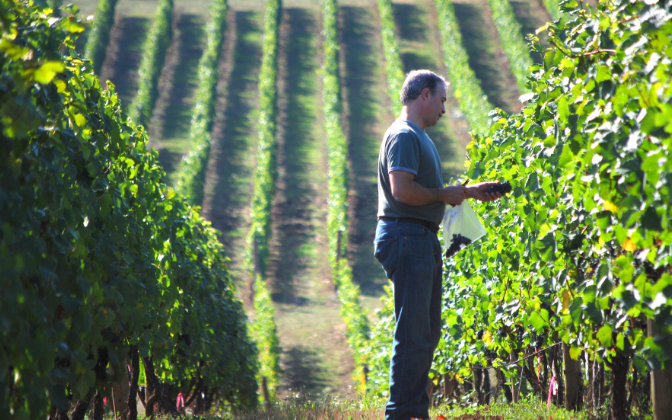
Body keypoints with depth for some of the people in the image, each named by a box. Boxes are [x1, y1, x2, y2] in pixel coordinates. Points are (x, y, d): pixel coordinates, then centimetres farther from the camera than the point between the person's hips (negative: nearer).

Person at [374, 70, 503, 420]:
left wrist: (470, 191, 22)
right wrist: (446, 194, -11)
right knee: (414, 331, -11)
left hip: (424, 239, 11)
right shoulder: (404, 136, -12)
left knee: (426, 331, 13)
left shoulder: (420, 138, 22)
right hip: (407, 237, -11)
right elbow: (403, 190, -23)